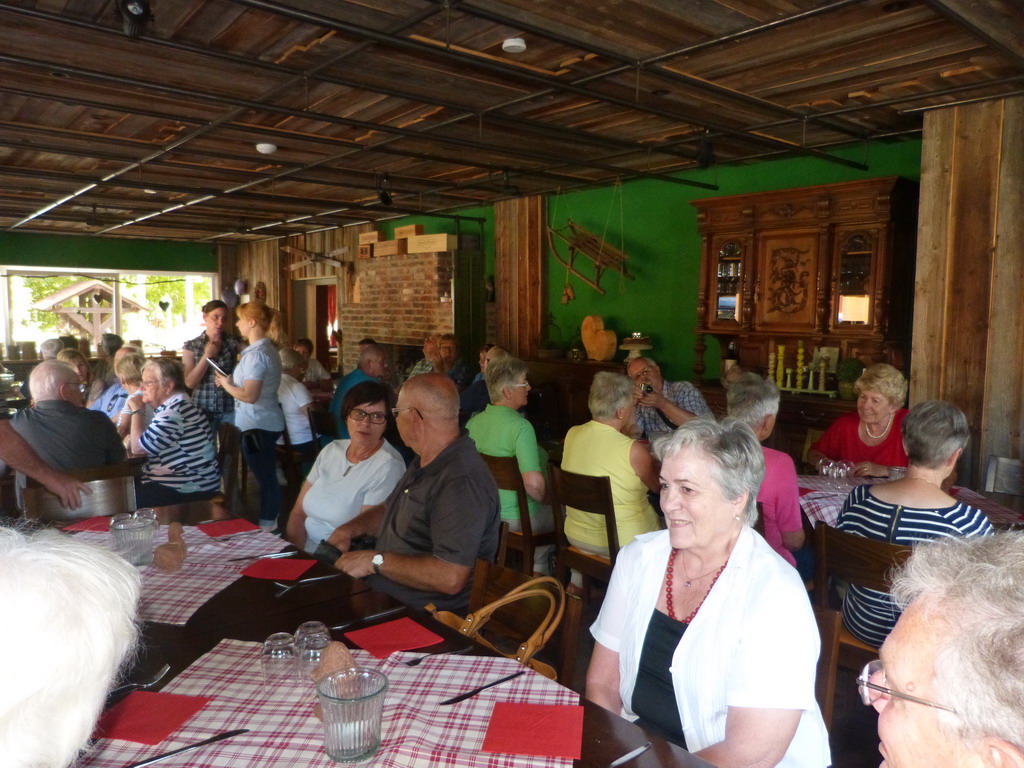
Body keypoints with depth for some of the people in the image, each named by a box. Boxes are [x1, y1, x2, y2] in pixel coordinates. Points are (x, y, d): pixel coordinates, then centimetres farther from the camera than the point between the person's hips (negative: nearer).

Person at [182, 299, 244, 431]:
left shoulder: (234, 342, 2)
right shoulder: (191, 346, 3)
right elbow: (190, 383, -4)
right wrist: (207, 356, -9)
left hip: (231, 409, 0)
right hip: (203, 410, 0)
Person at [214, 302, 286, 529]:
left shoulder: (256, 354, -20)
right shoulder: (267, 349, 11)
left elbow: (250, 395, -25)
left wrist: (226, 385, -9)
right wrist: (230, 381, 5)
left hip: (257, 425, -10)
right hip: (267, 422, 10)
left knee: (265, 478, 0)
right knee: (268, 476, 17)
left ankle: (267, 527, 11)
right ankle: (270, 523, 27)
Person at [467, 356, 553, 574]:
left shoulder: (473, 422, 0)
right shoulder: (520, 427, -22)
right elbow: (533, 483, -29)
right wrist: (548, 500, -9)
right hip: (515, 519, -7)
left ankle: (538, 572, 34)